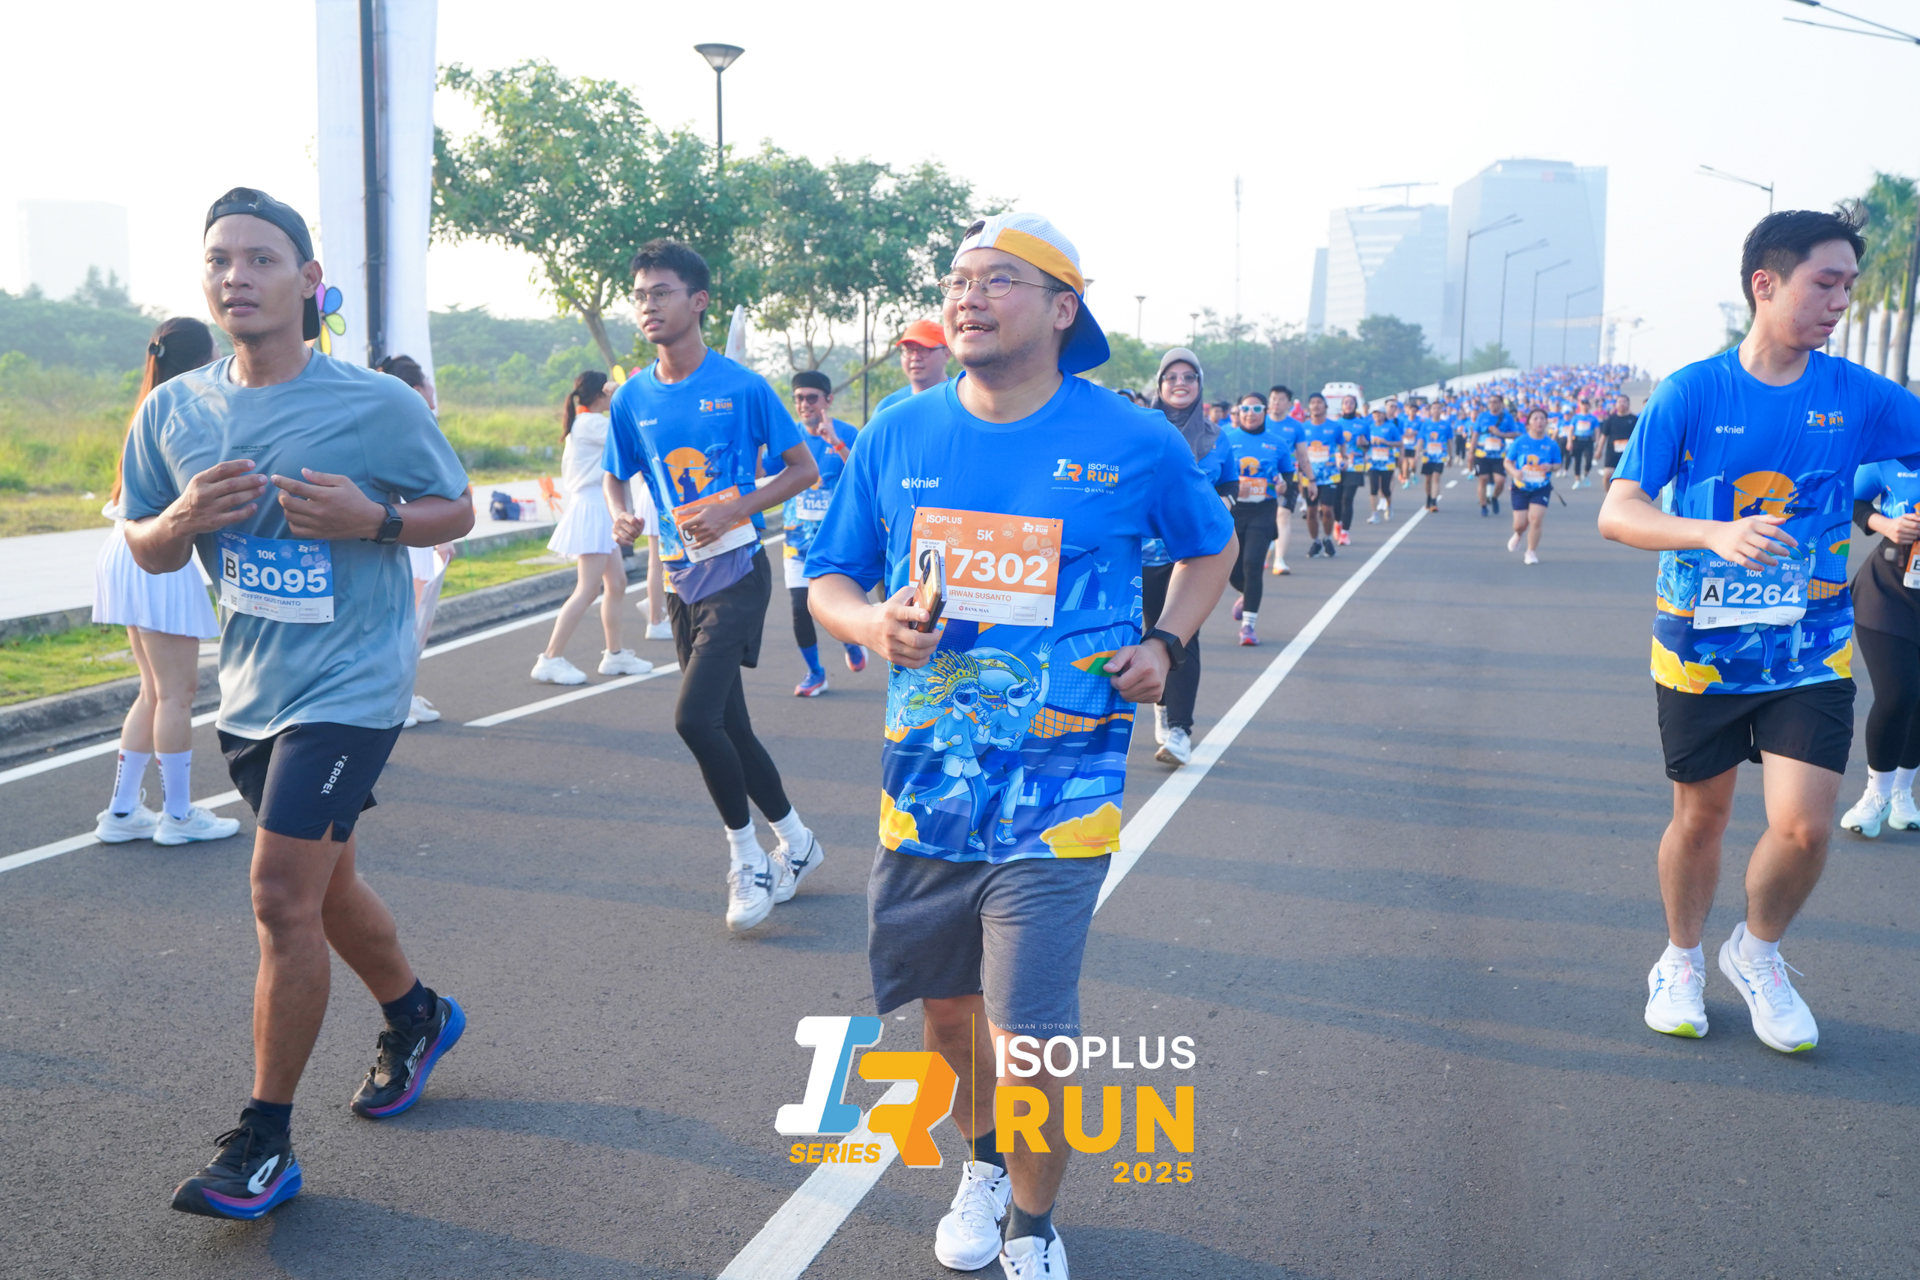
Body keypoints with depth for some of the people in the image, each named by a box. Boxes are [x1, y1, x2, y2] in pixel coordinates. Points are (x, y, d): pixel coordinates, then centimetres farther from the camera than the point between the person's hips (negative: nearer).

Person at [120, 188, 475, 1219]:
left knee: (283, 897, -10)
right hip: (252, 688, 6)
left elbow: (455, 511, 0)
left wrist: (373, 519, -20)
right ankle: (415, 1017, 46)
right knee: (322, 884, 19)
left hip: (350, 683, -6)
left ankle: (264, 1144, 3)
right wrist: (183, 520, -13)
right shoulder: (172, 413, 1)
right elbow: (142, 547, 10)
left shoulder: (378, 405, -12)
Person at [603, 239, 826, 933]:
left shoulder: (743, 388, -8)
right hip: (682, 579, 6)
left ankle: (745, 852, 2)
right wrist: (620, 514, -5)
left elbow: (803, 469, -3)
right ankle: (796, 841, 30)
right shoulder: (632, 398, 6)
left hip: (737, 572, -6)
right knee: (729, 726, 11)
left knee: (695, 716, -18)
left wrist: (735, 509, -16)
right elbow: (617, 477, 18)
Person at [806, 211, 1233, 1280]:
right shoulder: (898, 437, 3)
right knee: (947, 1002, 18)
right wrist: (873, 624, -12)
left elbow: (1213, 548, 16)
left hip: (1056, 794, -3)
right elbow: (829, 584, 11)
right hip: (925, 780, 4)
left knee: (1030, 1041, -7)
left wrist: (1164, 646, -1)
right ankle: (984, 1164, 48)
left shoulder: (1134, 443, -3)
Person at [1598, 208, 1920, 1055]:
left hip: (1810, 654, 1)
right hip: (1700, 650, -1)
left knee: (1803, 827, -9)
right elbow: (1617, 514, -15)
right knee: (1700, 818, 12)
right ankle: (1682, 960, 37)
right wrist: (1717, 533, -31)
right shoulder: (1692, 393, -10)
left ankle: (1758, 953, 22)